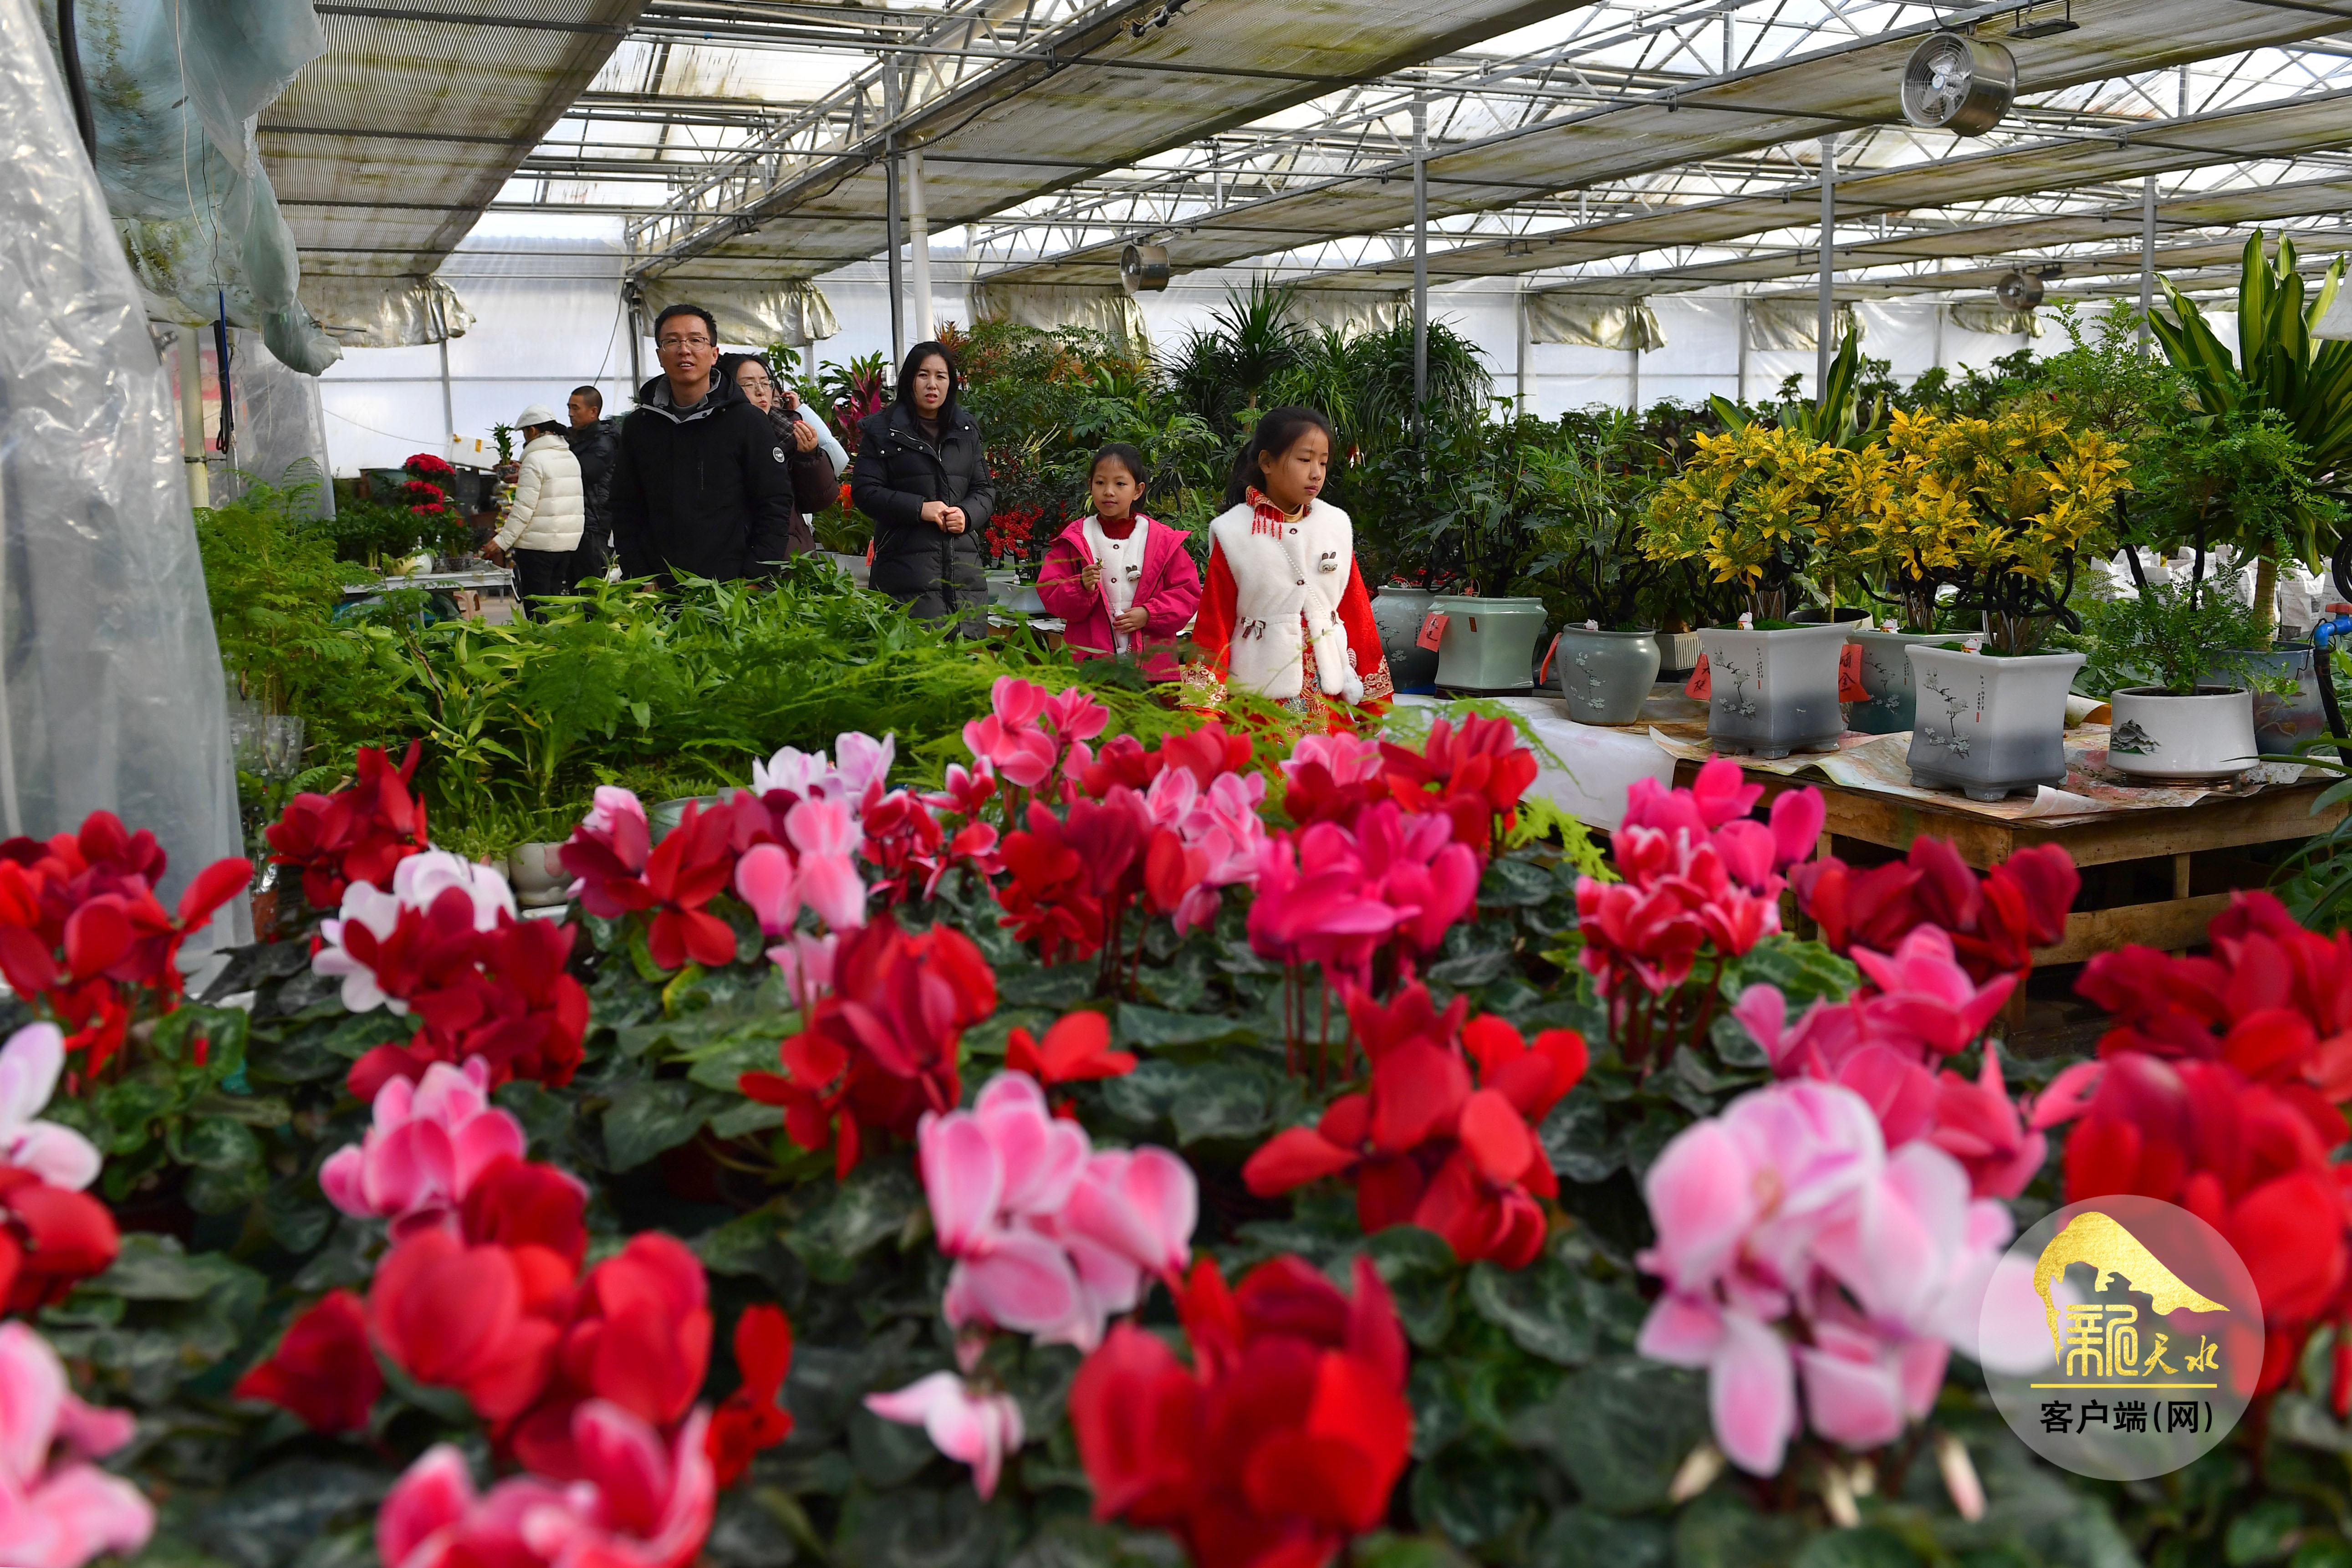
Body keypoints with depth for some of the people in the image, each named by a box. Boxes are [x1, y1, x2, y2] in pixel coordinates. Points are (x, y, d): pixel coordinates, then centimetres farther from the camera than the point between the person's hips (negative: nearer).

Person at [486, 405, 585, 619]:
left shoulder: (535, 460, -13)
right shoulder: (571, 457, 11)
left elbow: (524, 507, -17)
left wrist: (502, 541, -13)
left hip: (538, 545, -8)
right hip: (568, 543, 8)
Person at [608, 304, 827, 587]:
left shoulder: (747, 421, -1)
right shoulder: (638, 426, 9)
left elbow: (775, 506, -3)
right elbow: (626, 512, 10)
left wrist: (752, 582, -11)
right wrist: (641, 582, -1)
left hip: (735, 590, -3)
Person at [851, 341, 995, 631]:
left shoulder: (966, 431, 18)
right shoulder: (882, 430, 4)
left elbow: (986, 489, 18)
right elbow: (864, 491, -2)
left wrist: (967, 514, -5)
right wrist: (919, 508, -14)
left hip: (965, 569, 5)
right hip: (907, 570, -4)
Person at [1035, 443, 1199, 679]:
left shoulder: (1164, 540, 6)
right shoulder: (1074, 539, 6)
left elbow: (1187, 592, 6)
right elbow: (1049, 593, 3)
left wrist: (1148, 613, -8)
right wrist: (1082, 588, -17)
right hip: (1089, 658, 0)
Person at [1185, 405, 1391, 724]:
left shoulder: (1336, 527, 6)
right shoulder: (1234, 534, -3)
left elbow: (1357, 614, 9)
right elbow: (1213, 624, -3)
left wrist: (1374, 697, 9)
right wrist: (1202, 709, -7)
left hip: (1328, 695, 3)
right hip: (1259, 692, -3)